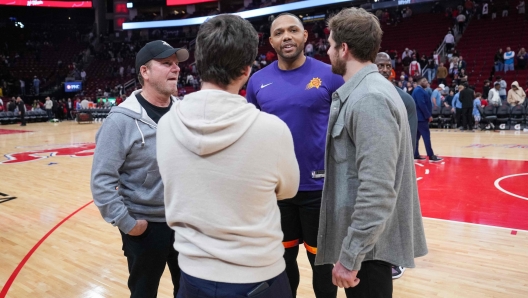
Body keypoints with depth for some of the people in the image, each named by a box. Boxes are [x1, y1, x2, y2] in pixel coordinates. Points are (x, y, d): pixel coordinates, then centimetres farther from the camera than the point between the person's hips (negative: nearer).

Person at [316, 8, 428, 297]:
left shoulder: (369, 99, -22)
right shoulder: (363, 91, 8)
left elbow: (377, 191, -27)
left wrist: (350, 256, -22)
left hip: (369, 244, -9)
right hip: (366, 237, 9)